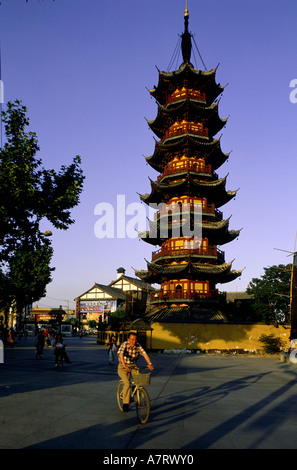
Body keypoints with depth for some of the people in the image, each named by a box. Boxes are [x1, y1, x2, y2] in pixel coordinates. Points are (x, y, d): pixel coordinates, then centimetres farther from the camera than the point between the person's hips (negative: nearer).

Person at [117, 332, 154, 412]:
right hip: (123, 367, -3)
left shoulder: (138, 345, -8)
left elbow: (144, 353, -19)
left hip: (133, 366, 3)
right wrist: (124, 365, -50)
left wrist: (149, 363, -35)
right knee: (127, 384, -20)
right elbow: (120, 353, -35)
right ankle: (125, 403, -4)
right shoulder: (125, 344, -18)